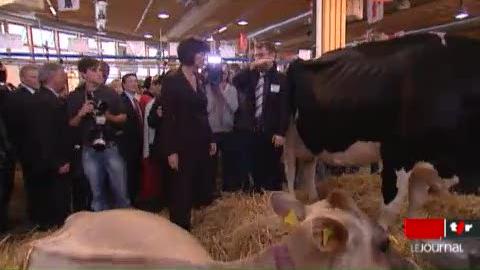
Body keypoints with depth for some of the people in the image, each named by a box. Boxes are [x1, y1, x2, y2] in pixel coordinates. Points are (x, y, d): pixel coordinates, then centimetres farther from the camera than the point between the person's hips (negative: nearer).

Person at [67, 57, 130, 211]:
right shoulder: (74, 97, 1)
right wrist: (81, 114, -13)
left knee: (121, 191, 4)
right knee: (97, 193, 11)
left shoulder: (110, 93, 2)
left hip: (112, 148, 0)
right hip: (89, 151, 0)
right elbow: (71, 125, 5)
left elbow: (123, 117, 7)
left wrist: (109, 117, -12)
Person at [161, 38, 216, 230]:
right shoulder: (172, 80, -8)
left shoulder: (198, 80, 12)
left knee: (203, 190, 10)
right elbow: (168, 118, -12)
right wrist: (171, 150, -16)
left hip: (201, 143, 7)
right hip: (183, 144, -7)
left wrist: (211, 140, 14)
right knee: (182, 193, 3)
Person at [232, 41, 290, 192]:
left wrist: (281, 133, -13)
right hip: (251, 133, 4)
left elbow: (285, 109, -7)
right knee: (254, 171, 11)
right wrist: (252, 66, -13)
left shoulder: (281, 79, -2)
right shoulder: (251, 76, 12)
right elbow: (235, 83, -7)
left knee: (273, 172, 6)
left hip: (271, 134, -4)